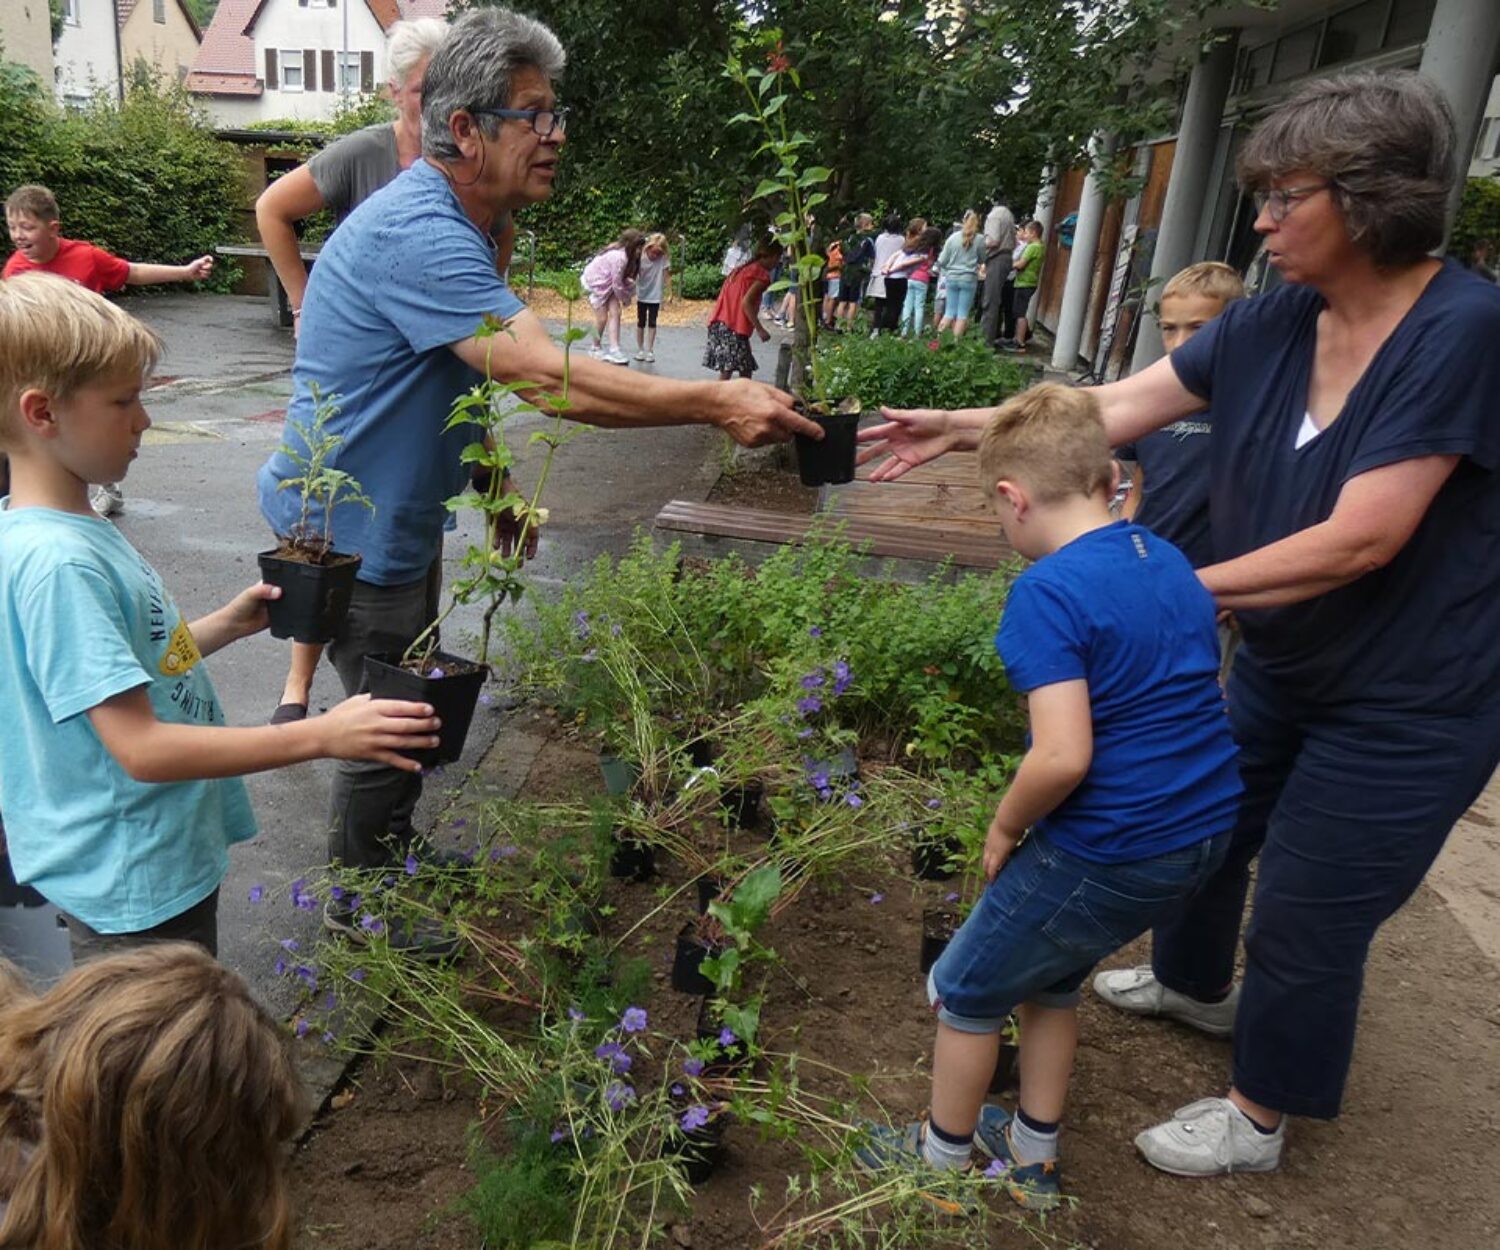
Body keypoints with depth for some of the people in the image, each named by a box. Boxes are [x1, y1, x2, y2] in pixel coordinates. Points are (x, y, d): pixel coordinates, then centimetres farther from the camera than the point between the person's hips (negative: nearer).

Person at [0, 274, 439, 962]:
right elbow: (140, 747, -30)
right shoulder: (56, 562, -27)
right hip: (132, 889, -9)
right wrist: (320, 735, -31)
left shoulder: (68, 531, 3)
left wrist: (227, 623, 3)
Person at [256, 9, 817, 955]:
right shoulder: (418, 232, -29)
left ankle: (392, 861, 46)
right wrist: (717, 404, -36)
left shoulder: (459, 228, 6)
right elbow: (548, 377, -38)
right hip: (347, 525, -10)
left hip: (398, 514, 10)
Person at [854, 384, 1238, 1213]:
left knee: (966, 990, 16)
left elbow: (1063, 756, -29)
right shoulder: (1170, 562, 5)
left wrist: (1005, 828, -10)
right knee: (1049, 976, 28)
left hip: (1111, 853, -8)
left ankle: (943, 1162, 36)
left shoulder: (1049, 591, -21)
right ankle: (1033, 1158, 43)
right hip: (1202, 832, 8)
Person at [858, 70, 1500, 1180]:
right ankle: (1194, 984, 53)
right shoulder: (1273, 323, -7)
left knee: (1306, 916, 6)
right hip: (1282, 664, 7)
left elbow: (1360, 539, -29)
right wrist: (964, 428, -6)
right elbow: (1119, 405, -3)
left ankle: (1261, 1118, 32)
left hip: (1406, 703, -7)